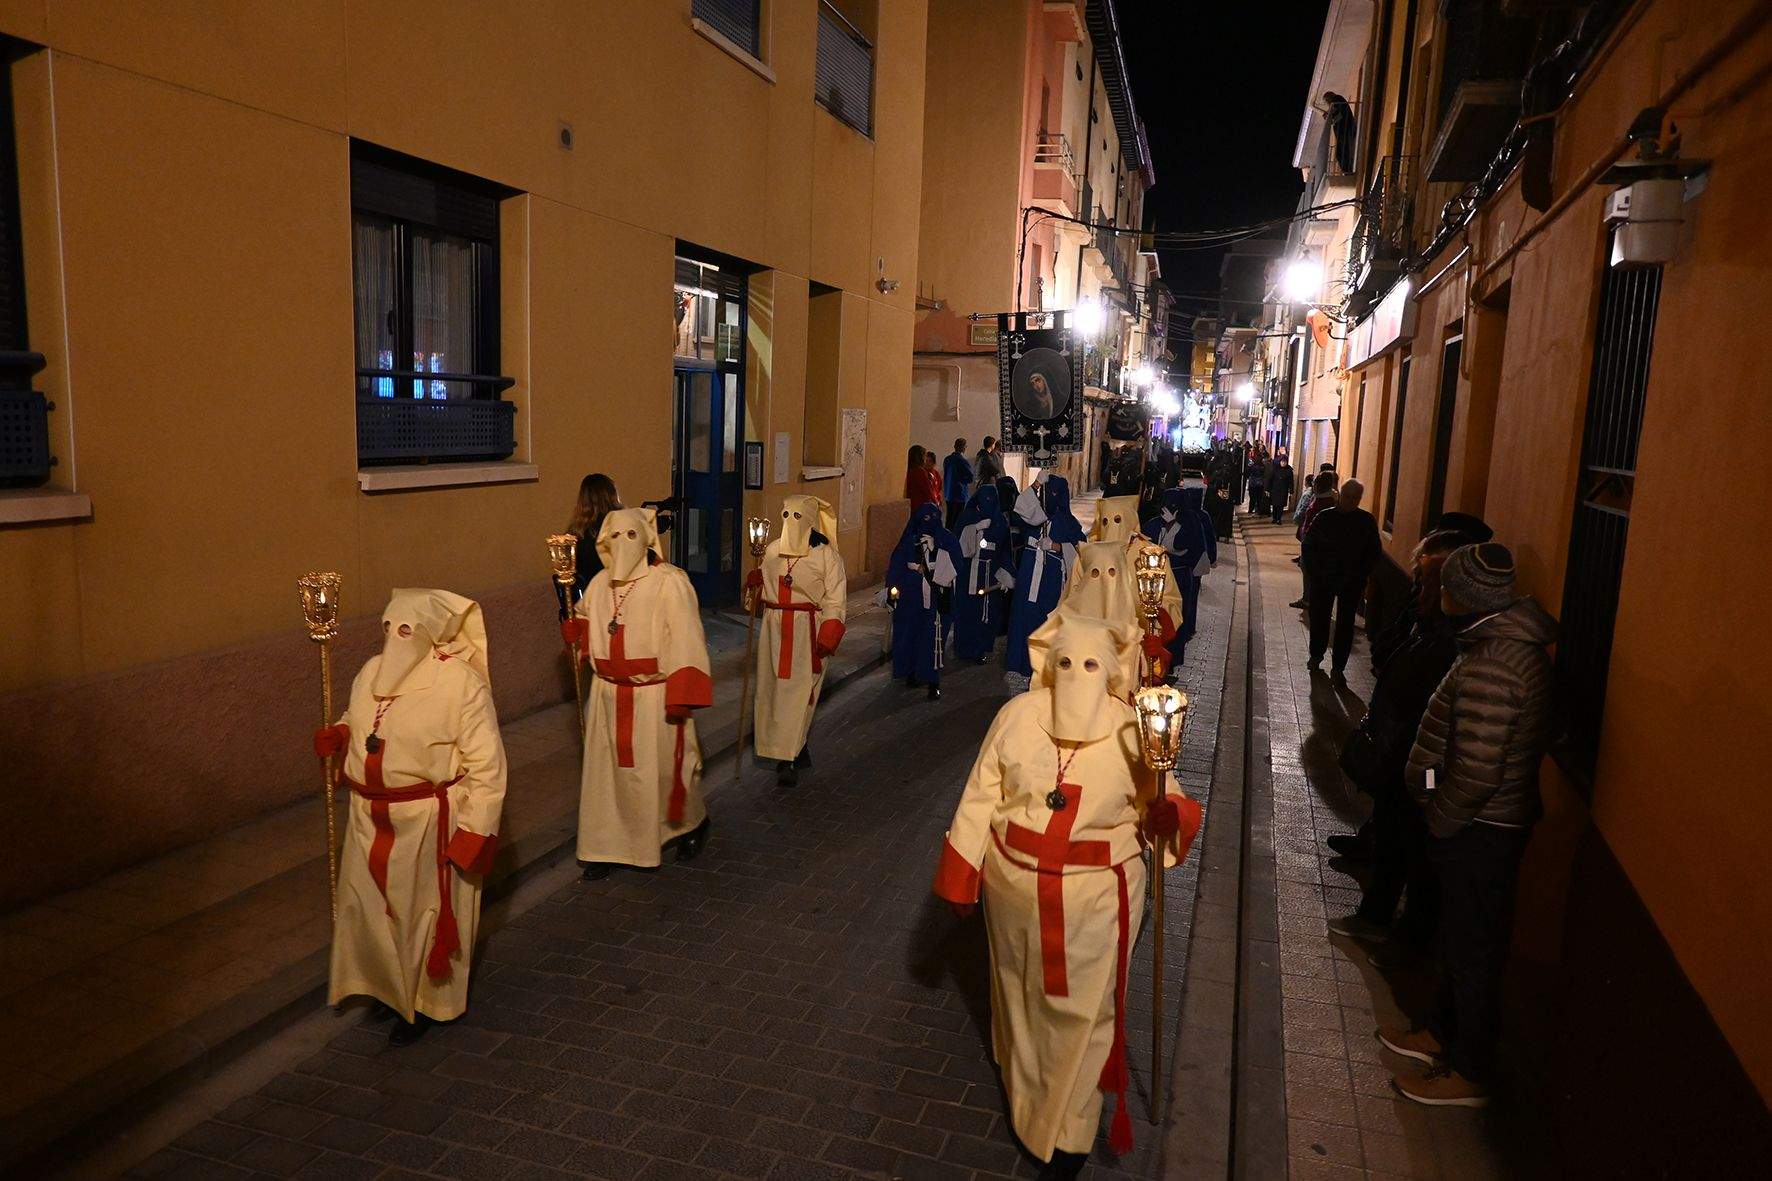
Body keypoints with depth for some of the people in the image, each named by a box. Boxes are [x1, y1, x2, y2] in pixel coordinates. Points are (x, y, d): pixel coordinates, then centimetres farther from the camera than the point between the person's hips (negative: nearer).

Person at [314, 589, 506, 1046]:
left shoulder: (460, 683, -18)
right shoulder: (371, 673, 1)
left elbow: (486, 766, -18)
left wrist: (474, 833, -21)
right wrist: (338, 734, -2)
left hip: (429, 822, -6)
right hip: (371, 819, 6)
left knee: (425, 910, 10)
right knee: (370, 905, 18)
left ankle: (427, 1001, 34)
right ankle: (392, 987, 45)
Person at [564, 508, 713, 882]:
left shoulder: (669, 583, -13)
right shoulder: (601, 583, 5)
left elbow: (686, 641, -16)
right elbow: (583, 622, 24)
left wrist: (681, 697, -21)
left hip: (654, 696, -5)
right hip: (609, 695, 5)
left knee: (662, 768, 6)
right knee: (606, 768, 9)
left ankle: (692, 823, 33)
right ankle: (607, 847, 22)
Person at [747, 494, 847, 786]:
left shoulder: (826, 555, -5)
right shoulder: (772, 550, 10)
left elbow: (835, 601, -7)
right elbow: (762, 585, 23)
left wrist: (826, 641, -14)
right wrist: (754, 581, -1)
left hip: (807, 632, -6)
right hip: (775, 629, 6)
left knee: (797, 693, -8)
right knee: (772, 690, 8)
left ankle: (786, 759, -5)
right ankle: (798, 749, 23)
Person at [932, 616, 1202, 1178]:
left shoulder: (1132, 731, -13)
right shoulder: (1017, 715, -11)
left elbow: (1156, 808, -5)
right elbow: (981, 796, -3)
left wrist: (1168, 812, -29)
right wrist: (959, 873, -2)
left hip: (1095, 898, -2)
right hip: (1014, 885, 3)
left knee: (1080, 1011, 10)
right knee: (1020, 992, 25)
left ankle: (1068, 1135, 32)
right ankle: (1023, 1085, 55)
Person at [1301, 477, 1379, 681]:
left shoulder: (1367, 521, -2)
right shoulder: (1324, 517, -4)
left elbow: (1375, 552, 2)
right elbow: (1309, 546, 1)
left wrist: (1359, 576, -7)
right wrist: (1314, 572, -8)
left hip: (1352, 582, 0)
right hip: (1323, 580, 0)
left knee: (1345, 624, 3)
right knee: (1319, 619, 11)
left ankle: (1338, 667, 11)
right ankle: (1315, 656, 31)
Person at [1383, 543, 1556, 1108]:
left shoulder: (1488, 668, -29)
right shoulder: (1519, 644, 3)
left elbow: (1476, 774, -30)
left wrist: (1438, 824, -13)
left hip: (1480, 829, -10)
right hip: (1499, 820, 10)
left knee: (1472, 946, 6)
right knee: (1460, 934, 24)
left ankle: (1469, 1072, 24)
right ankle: (1444, 1032, 42)